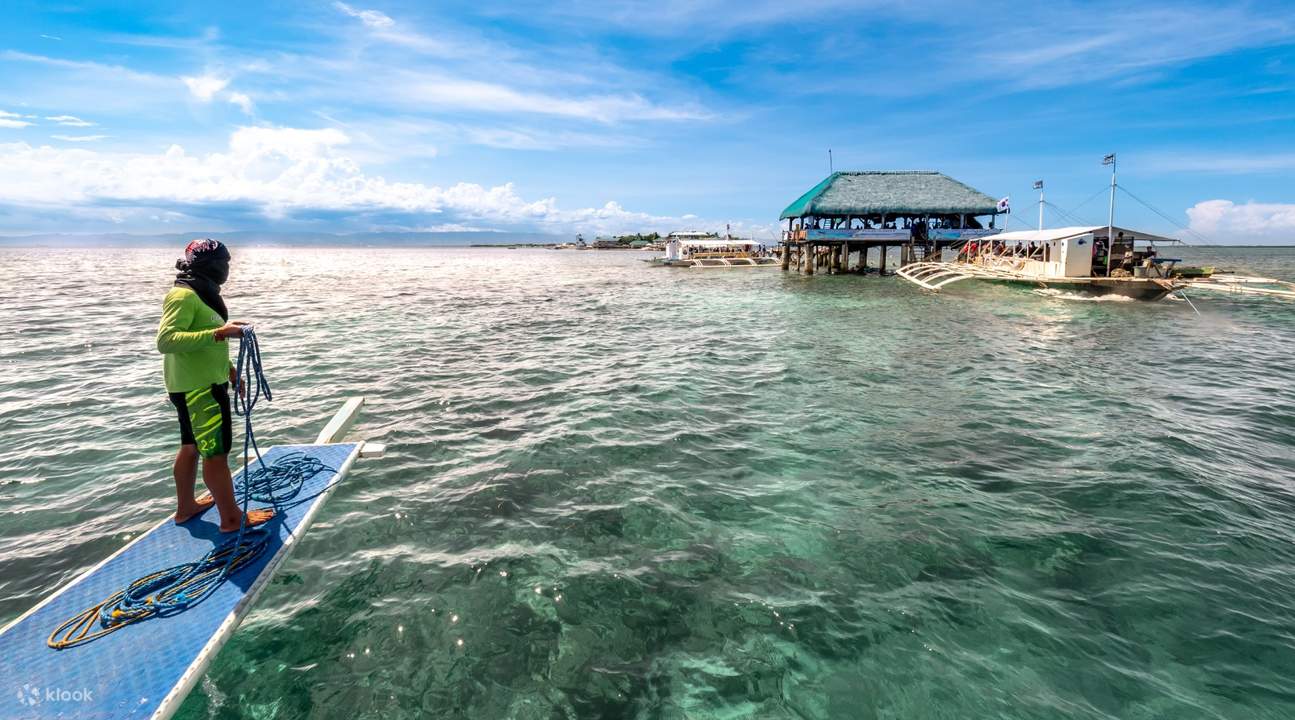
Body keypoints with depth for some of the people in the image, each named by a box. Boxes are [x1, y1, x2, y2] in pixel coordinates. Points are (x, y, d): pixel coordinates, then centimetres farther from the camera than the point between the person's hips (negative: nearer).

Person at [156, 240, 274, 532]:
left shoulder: (202, 293, 13)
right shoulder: (183, 295, -18)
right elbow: (166, 340, -30)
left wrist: (229, 369, 24)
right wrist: (219, 333, -34)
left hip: (205, 382, 11)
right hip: (196, 388, -11)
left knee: (192, 446, 20)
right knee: (216, 450, -5)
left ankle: (186, 507, 34)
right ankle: (231, 517, 3)